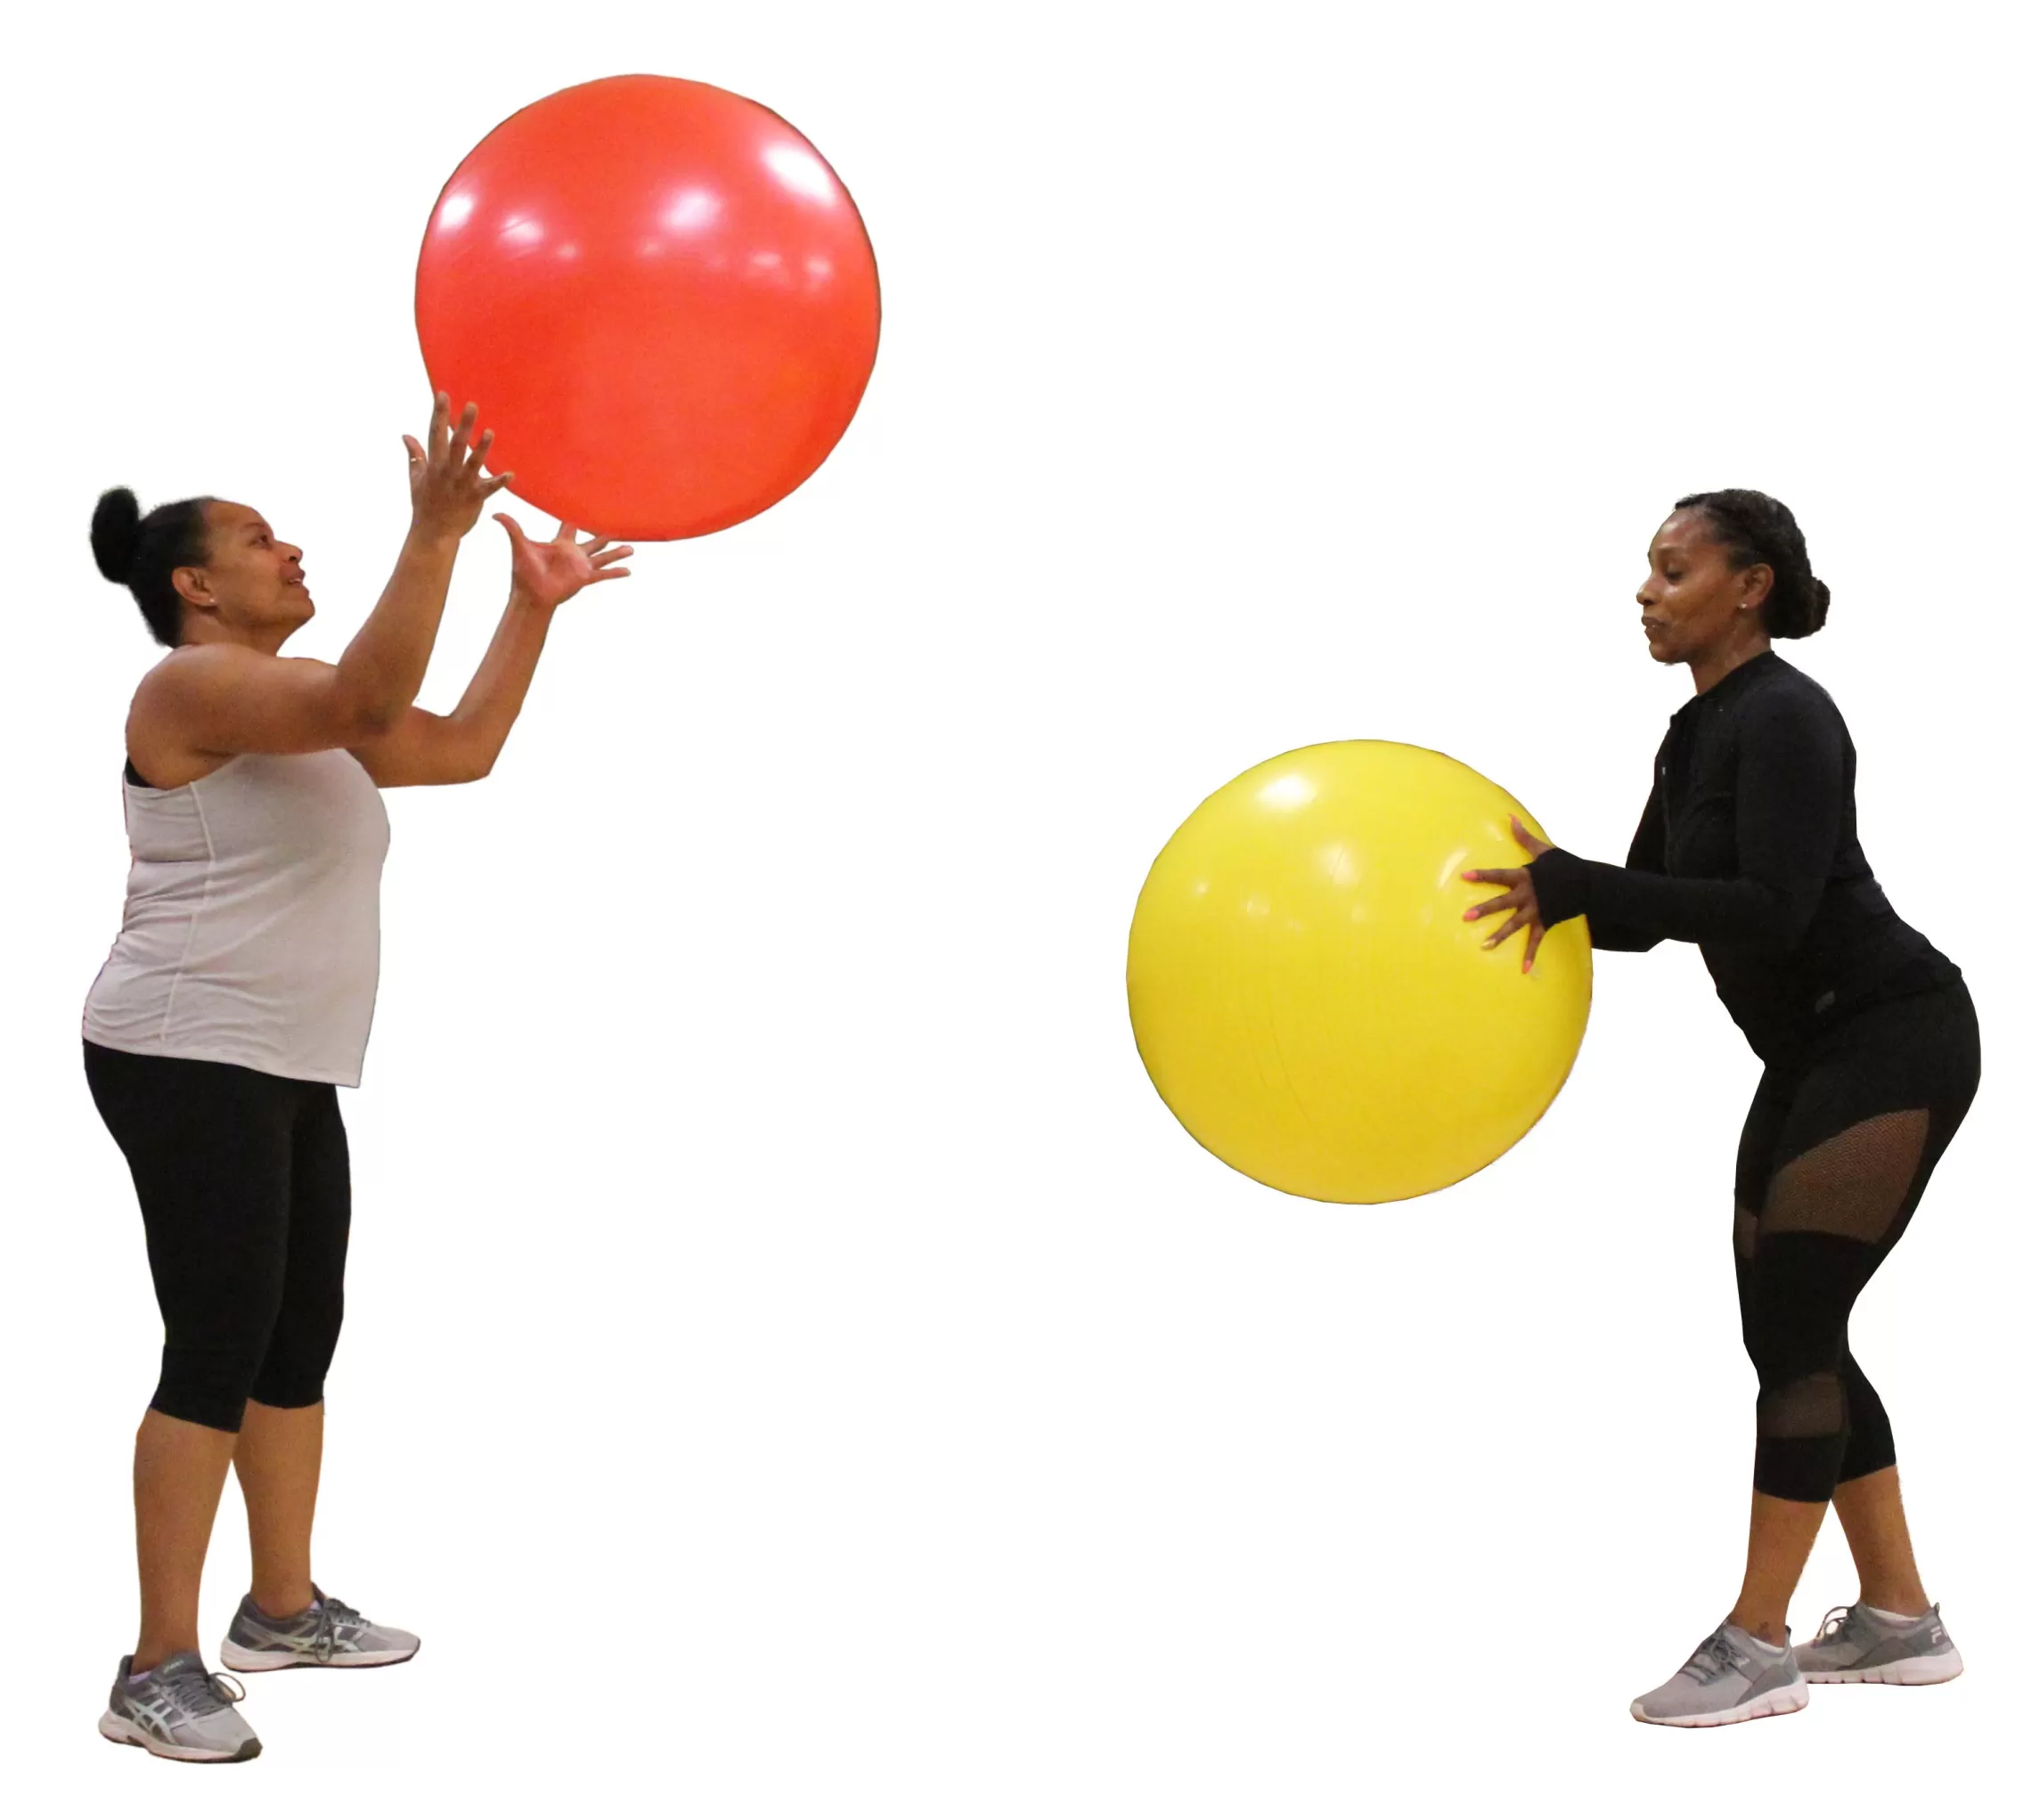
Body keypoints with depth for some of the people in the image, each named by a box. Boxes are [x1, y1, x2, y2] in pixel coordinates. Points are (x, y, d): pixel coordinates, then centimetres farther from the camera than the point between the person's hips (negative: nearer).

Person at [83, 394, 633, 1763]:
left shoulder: (298, 702, 16)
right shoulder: (194, 687, -13)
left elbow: (463, 748, 19)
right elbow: (369, 703, -30)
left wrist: (535, 609, 13)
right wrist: (435, 531, -34)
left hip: (287, 1070, 10)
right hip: (189, 1061, -10)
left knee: (303, 1335, 13)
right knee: (221, 1347, -11)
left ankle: (284, 1611, 25)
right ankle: (160, 1672, -8)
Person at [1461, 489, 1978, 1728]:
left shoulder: (1785, 717, -19)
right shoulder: (1698, 733, 11)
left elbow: (1773, 912, -29)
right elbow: (1645, 910, 15)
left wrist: (1577, 885, -31)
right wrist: (1540, 894, 2)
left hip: (1893, 1037, -10)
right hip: (1815, 1052, 10)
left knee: (1793, 1319, -12)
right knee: (1793, 1328, 8)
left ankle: (1757, 1645, -7)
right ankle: (1902, 1621, 15)